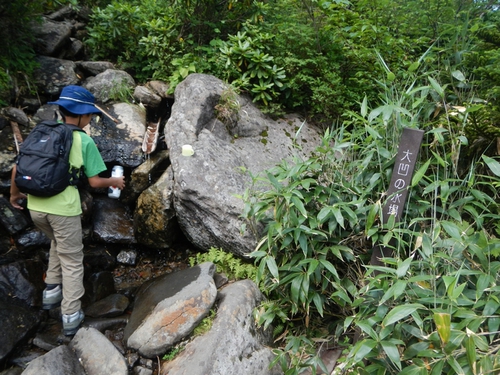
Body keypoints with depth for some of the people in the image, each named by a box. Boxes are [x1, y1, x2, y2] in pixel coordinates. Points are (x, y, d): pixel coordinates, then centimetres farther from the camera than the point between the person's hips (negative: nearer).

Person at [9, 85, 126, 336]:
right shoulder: (84, 141, -4)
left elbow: (18, 167, 9)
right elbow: (95, 181, -4)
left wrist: (14, 194, 24)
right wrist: (114, 182, 15)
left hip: (35, 206, 5)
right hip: (63, 208, -5)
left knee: (58, 243, 31)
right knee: (72, 260, 10)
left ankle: (52, 292, 36)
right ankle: (71, 317, 14)